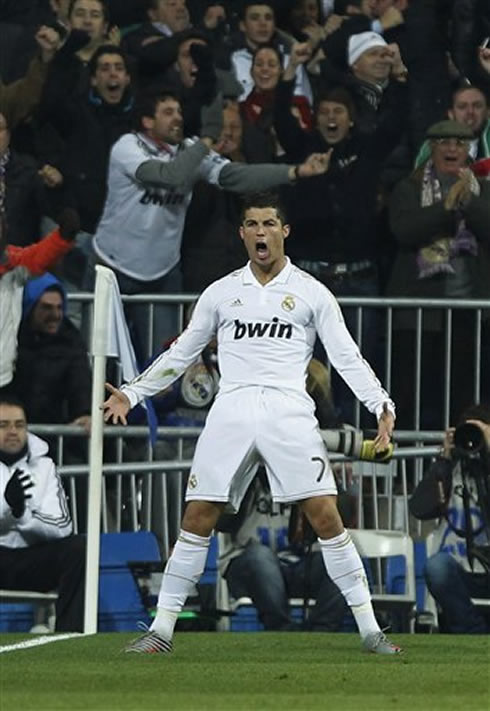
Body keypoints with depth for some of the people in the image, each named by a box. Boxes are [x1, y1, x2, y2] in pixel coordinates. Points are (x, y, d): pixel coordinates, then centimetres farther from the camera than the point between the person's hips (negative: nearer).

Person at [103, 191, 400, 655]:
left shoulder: (311, 292, 9)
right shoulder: (221, 292, 15)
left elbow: (346, 356, 6)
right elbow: (180, 354, 22)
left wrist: (381, 405, -7)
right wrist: (131, 394, 16)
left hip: (289, 412, -2)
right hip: (231, 409, 2)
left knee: (326, 516, -11)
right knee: (197, 518, -3)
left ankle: (370, 630, -6)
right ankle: (161, 630, 4)